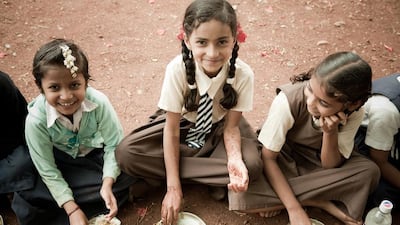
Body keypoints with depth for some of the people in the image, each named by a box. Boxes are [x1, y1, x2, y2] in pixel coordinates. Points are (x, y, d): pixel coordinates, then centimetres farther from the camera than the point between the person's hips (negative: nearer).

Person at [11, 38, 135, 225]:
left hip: (96, 153, 2)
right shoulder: (36, 119, -28)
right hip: (62, 162, -2)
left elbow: (114, 144, -17)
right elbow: (48, 171, -20)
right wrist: (72, 209, -25)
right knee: (26, 206, -24)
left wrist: (107, 183, -30)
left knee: (126, 177, -25)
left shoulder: (99, 103, -28)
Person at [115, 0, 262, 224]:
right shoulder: (177, 69, -29)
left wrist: (235, 160, -38)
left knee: (251, 165, -31)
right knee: (126, 153, -23)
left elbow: (231, 126, -16)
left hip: (219, 128, 0)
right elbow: (172, 128, -22)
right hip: (183, 123, 0)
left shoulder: (243, 74, -27)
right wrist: (173, 187, -25)